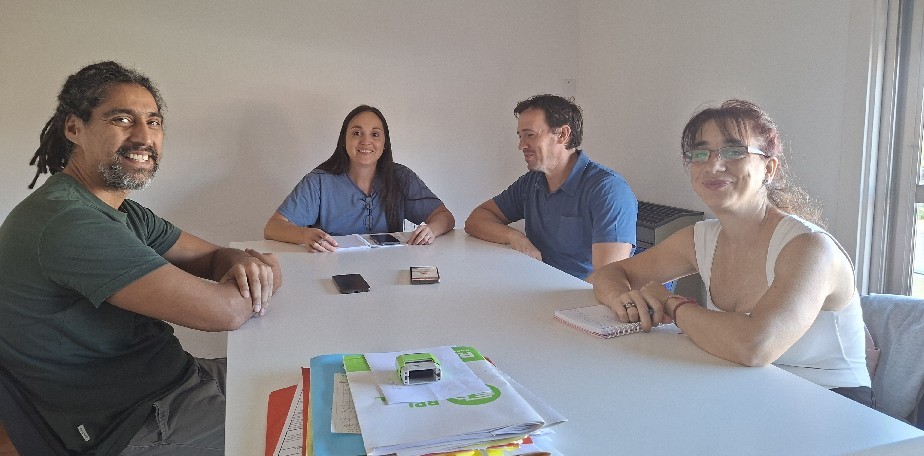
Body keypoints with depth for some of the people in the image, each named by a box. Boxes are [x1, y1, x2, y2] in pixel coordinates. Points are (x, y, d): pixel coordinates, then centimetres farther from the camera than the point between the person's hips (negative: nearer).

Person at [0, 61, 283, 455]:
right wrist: (270, 271, -9)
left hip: (176, 375, 9)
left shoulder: (127, 214, 7)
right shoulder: (66, 223, -26)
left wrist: (245, 261, -15)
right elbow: (223, 311, -30)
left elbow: (214, 257, 10)